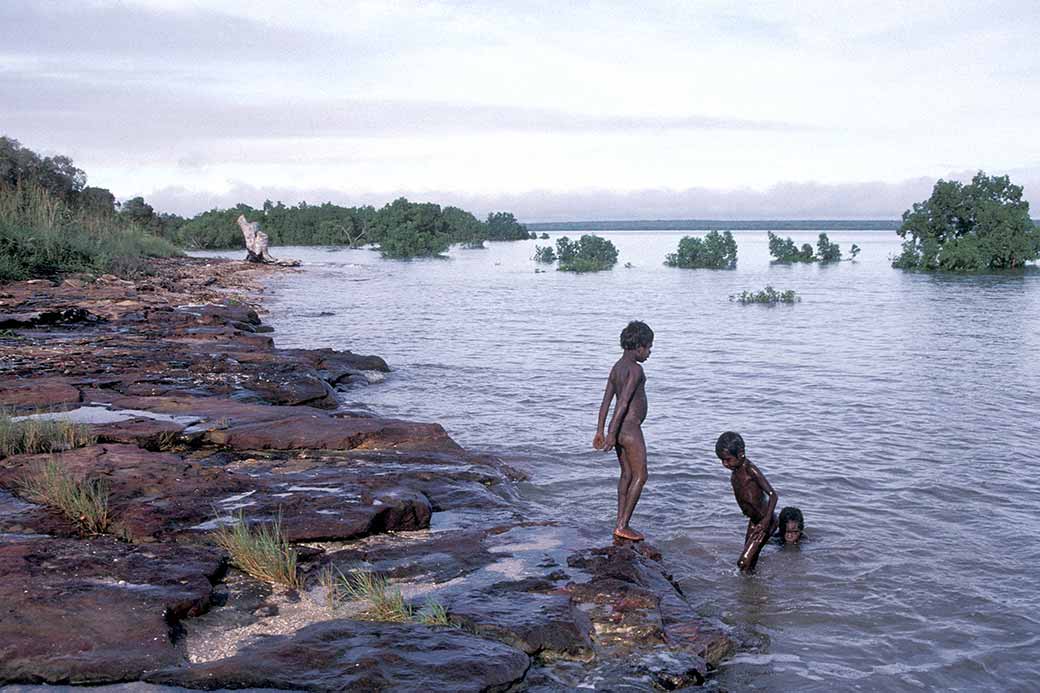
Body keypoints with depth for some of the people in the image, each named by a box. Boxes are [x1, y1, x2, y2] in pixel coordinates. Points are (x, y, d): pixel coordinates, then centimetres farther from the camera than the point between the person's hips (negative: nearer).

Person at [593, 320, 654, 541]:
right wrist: (612, 434, -24)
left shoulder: (617, 367, 12)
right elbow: (623, 402, -23)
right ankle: (622, 526, -2)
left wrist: (600, 431, 14)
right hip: (630, 429, -9)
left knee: (627, 475, 15)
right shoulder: (635, 369, -16)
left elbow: (606, 401, 12)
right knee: (640, 476, -1)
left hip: (619, 429, 9)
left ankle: (621, 524, 17)